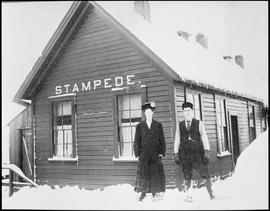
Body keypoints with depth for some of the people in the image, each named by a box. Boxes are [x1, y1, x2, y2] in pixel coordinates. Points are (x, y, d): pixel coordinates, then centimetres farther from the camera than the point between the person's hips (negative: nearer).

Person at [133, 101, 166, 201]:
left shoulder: (158, 125, 8)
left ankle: (155, 193, 9)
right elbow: (137, 141, 6)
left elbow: (162, 140, 7)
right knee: (143, 173, -3)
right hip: (144, 154, 0)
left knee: (156, 173, -1)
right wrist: (137, 154, 0)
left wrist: (162, 153, 0)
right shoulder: (140, 126, 7)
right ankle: (143, 192, 7)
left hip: (156, 154, 0)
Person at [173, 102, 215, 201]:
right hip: (185, 154, 2)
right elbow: (177, 140, 12)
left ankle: (211, 194, 9)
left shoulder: (199, 123, 5)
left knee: (205, 175, -3)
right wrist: (176, 154, 6)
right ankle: (188, 195, 15)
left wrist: (206, 152, -8)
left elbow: (204, 138, 1)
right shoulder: (179, 125, 10)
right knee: (187, 176, 3)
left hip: (198, 153, -1)